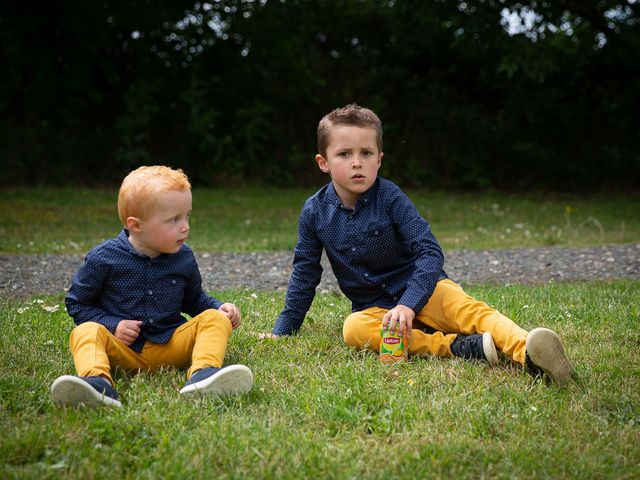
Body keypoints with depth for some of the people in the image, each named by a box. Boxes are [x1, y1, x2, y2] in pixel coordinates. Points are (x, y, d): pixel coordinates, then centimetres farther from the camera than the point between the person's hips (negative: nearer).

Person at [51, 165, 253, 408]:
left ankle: (203, 374, -47)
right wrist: (112, 325, -9)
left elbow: (194, 299, 23)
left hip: (171, 345, 3)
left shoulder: (183, 258, 7)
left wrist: (220, 307, 3)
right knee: (86, 331, -30)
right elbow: (77, 303, 5)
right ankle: (98, 383, -62)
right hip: (123, 349, -3)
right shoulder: (104, 258, -4)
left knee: (215, 318, -17)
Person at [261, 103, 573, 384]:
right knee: (353, 329, -32)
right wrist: (284, 328, 9)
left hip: (421, 290, -2)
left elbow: (430, 252, -18)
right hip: (373, 307, 2)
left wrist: (408, 304, -32)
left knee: (467, 309, -32)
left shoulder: (389, 197, -11)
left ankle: (526, 350, -56)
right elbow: (304, 273, 9)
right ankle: (458, 346, -40)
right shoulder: (315, 212, -3)